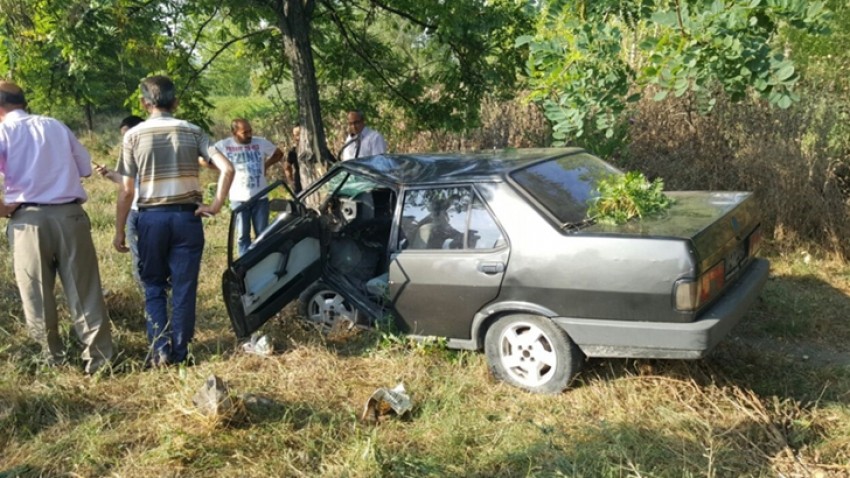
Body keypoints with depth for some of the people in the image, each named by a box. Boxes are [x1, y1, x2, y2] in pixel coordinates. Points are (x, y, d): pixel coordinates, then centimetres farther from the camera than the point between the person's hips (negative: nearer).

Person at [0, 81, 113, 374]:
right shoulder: (55, 126, 13)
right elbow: (86, 167, 17)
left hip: (29, 220, -3)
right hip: (70, 214, 3)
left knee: (36, 295, 9)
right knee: (84, 290, 6)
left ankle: (52, 360, 16)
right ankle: (99, 356, 8)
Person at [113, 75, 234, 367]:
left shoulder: (133, 135, 0)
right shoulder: (192, 131, 3)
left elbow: (127, 191, -2)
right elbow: (227, 169, -8)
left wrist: (119, 231, 5)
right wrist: (215, 206, -3)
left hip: (152, 217, 0)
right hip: (187, 215, 1)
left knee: (154, 287, 13)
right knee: (184, 288, 7)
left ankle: (160, 348, 2)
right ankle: (180, 352, 11)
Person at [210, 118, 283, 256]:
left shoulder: (261, 142, 0)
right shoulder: (223, 146, -5)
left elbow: (278, 154, 16)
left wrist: (265, 165, 3)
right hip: (239, 199, -1)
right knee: (242, 235, 6)